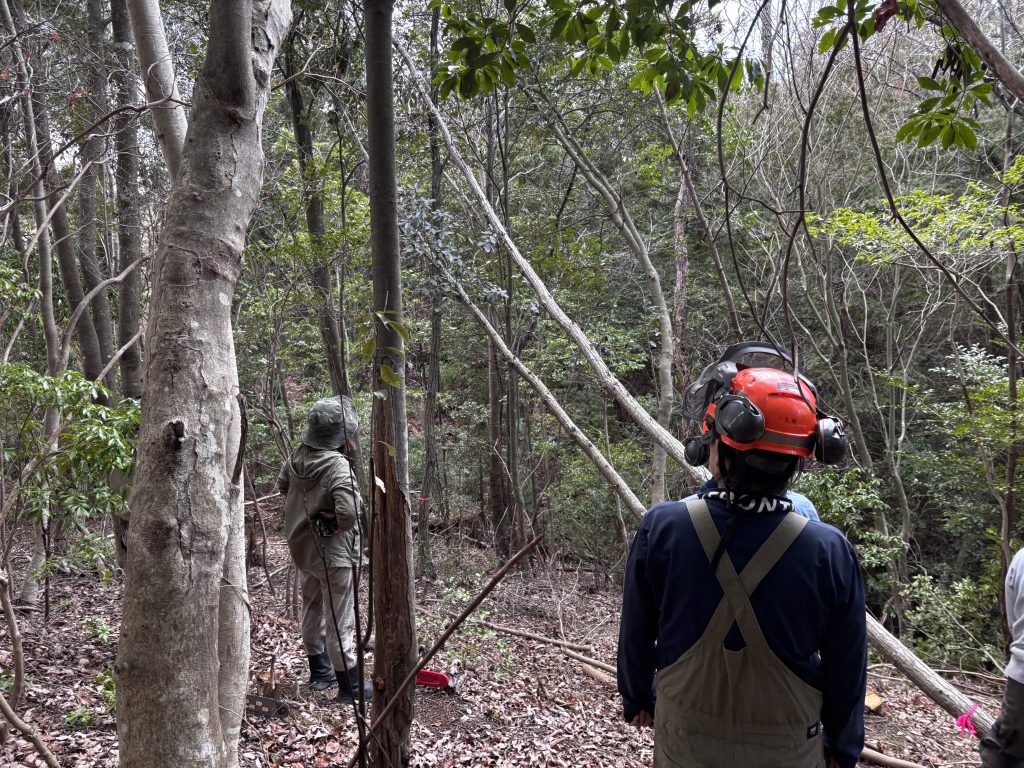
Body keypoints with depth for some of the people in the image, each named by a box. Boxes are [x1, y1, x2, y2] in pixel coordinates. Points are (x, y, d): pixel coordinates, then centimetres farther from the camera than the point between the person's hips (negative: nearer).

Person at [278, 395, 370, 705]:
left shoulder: (297, 456, -5)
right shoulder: (338, 466, -27)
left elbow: (282, 484, 14)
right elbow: (348, 513, -35)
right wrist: (340, 523, -14)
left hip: (302, 548, 7)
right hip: (333, 554, -7)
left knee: (312, 611, 21)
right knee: (339, 621, 4)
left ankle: (320, 672, 38)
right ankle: (350, 686, 16)